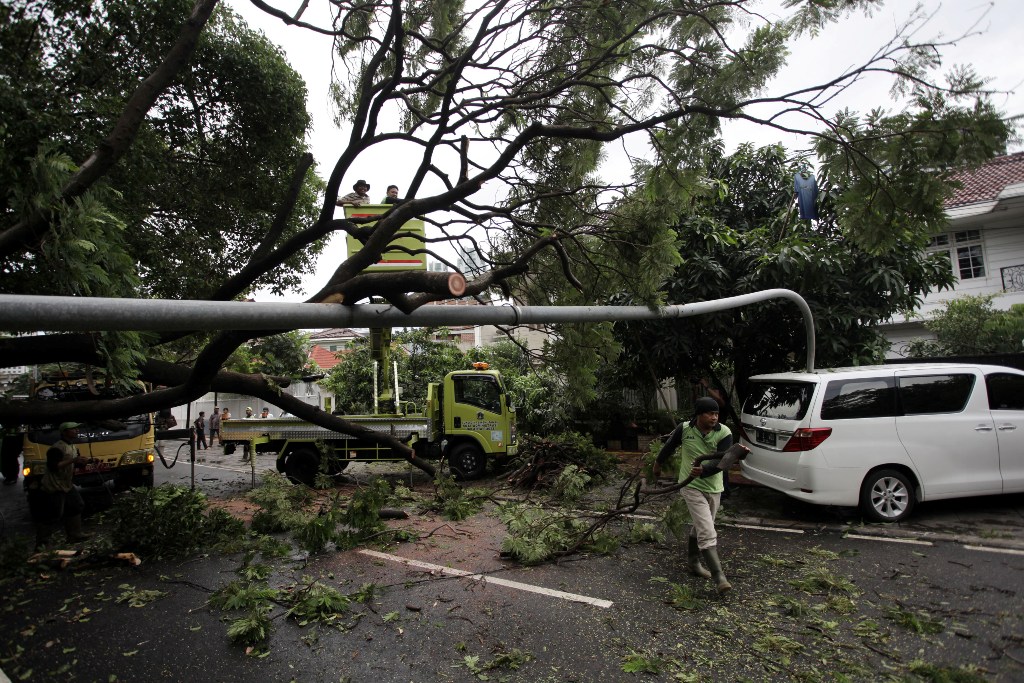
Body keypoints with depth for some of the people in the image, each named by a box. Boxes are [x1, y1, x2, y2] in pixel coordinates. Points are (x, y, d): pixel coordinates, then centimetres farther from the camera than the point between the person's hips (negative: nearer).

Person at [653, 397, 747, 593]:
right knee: (707, 532, -12)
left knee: (699, 528, 21)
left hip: (714, 487, 3)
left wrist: (703, 472, -37)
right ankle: (718, 576, -8)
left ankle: (693, 562, 40)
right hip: (692, 487, -3)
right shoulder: (684, 429, -12)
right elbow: (669, 447, 6)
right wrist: (658, 464, 21)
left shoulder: (724, 433, -12)